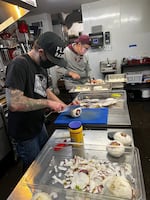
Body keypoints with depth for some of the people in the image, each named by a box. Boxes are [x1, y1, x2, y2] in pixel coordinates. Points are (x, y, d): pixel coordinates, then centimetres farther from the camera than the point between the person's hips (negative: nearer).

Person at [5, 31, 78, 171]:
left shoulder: (42, 66, 3)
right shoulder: (19, 64, -24)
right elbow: (14, 103, -33)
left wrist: (64, 106, 4)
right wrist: (48, 103, -26)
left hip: (39, 125, 8)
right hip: (24, 133, -8)